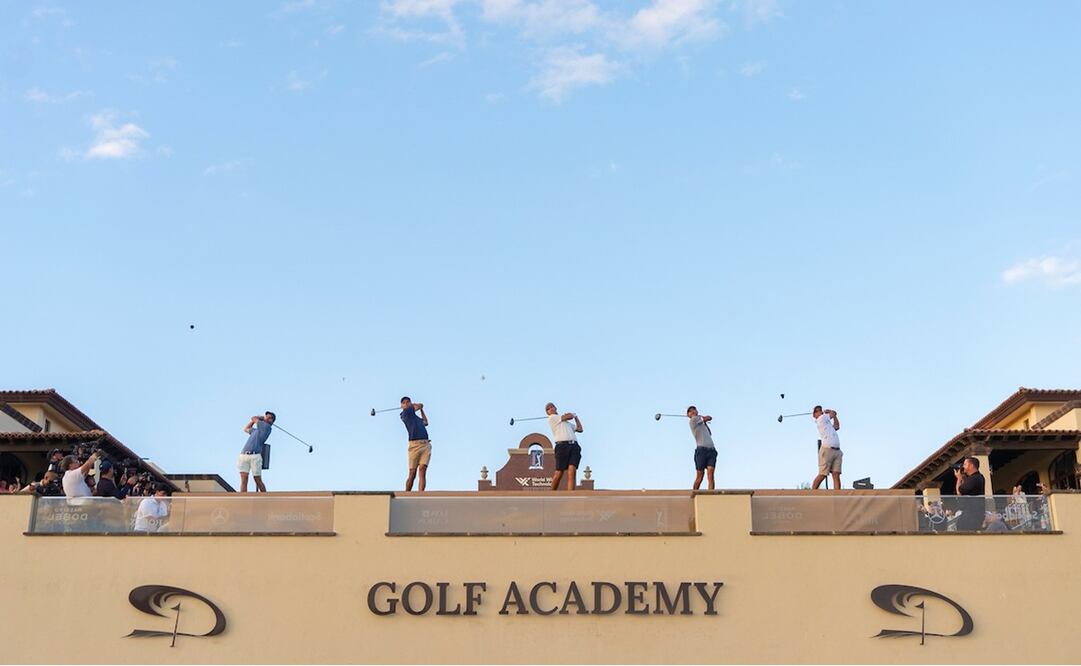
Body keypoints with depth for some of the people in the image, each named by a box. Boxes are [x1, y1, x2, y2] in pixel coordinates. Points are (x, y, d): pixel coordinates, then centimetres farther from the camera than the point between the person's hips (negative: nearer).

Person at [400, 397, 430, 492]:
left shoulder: (417, 417, 25)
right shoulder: (405, 413, 6)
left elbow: (425, 422, 45)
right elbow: (420, 405, 11)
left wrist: (421, 409, 49)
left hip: (426, 444, 5)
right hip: (415, 444, -5)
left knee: (422, 471, -12)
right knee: (412, 474, -5)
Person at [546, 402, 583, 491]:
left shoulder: (567, 423, 32)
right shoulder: (551, 418, 10)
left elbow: (580, 429, 32)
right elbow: (569, 416, 6)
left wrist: (576, 417, 40)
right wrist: (572, 414, 29)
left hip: (574, 446, 5)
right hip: (562, 445, -5)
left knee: (572, 472, -12)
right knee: (559, 473, -7)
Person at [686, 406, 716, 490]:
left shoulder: (701, 423, 27)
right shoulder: (693, 420, 4)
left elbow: (710, 433, 41)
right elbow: (709, 418, 8)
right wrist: (704, 419, 28)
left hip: (711, 450, 6)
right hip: (701, 449, -6)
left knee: (711, 475, -12)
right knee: (699, 478, -4)